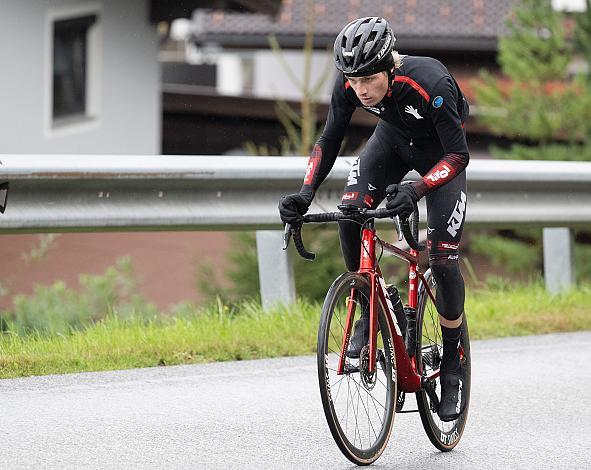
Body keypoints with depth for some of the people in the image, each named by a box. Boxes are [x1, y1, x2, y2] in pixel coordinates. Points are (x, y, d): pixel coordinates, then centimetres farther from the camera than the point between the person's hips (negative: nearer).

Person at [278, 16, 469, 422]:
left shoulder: (430, 82, -39)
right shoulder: (350, 84, -26)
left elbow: (458, 154, -34)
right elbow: (330, 140, -13)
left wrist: (415, 191, -49)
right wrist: (306, 194, -26)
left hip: (440, 154, -4)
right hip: (393, 140, 4)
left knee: (443, 259, -12)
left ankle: (452, 366, 5)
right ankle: (372, 309, -3)